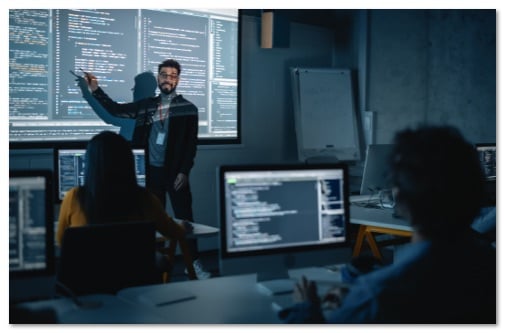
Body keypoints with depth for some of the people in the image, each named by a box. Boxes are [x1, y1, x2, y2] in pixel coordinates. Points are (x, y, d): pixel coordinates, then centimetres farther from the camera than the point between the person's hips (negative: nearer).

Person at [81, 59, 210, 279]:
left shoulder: (188, 109, -1)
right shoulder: (146, 106, 8)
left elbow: (191, 145, -5)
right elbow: (115, 109, 15)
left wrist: (184, 172, -13)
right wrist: (96, 90, 4)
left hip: (175, 172, -3)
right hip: (152, 171, 3)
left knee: (184, 218, -2)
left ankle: (194, 263, 5)